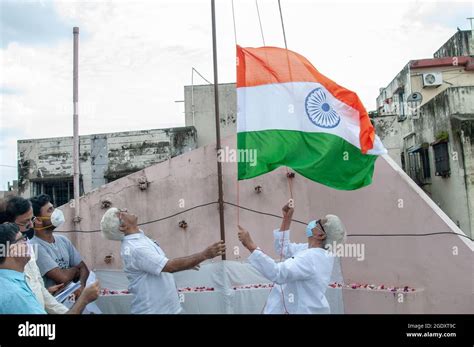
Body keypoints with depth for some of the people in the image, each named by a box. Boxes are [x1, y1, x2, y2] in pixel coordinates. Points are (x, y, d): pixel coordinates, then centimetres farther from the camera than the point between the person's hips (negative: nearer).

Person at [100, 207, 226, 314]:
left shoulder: (139, 237, 4)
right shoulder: (133, 248, -26)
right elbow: (170, 266, -31)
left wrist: (186, 263, 18)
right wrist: (205, 255, -30)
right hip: (153, 309, -8)